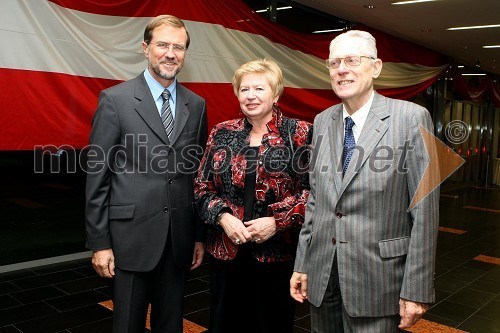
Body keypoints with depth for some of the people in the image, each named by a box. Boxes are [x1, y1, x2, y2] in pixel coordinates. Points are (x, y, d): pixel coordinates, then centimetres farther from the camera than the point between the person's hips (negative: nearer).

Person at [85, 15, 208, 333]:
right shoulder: (115, 99, -5)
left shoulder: (196, 105, 7)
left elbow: (199, 175, 9)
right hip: (132, 235, -3)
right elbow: (97, 175, -5)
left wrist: (200, 235, 9)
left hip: (180, 238, 4)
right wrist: (100, 242, -7)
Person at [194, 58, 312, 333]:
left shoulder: (300, 134, -3)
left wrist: (277, 222, -15)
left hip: (277, 252, -2)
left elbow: (312, 189, -6)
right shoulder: (222, 133, 5)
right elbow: (202, 187, 8)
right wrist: (223, 217, -9)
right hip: (226, 251, 3)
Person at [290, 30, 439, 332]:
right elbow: (315, 199, 10)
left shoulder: (411, 118, -9)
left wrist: (417, 290, -12)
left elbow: (425, 211, -11)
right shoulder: (323, 121, 6)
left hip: (376, 282, -4)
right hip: (321, 274, 5)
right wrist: (301, 264, 9)